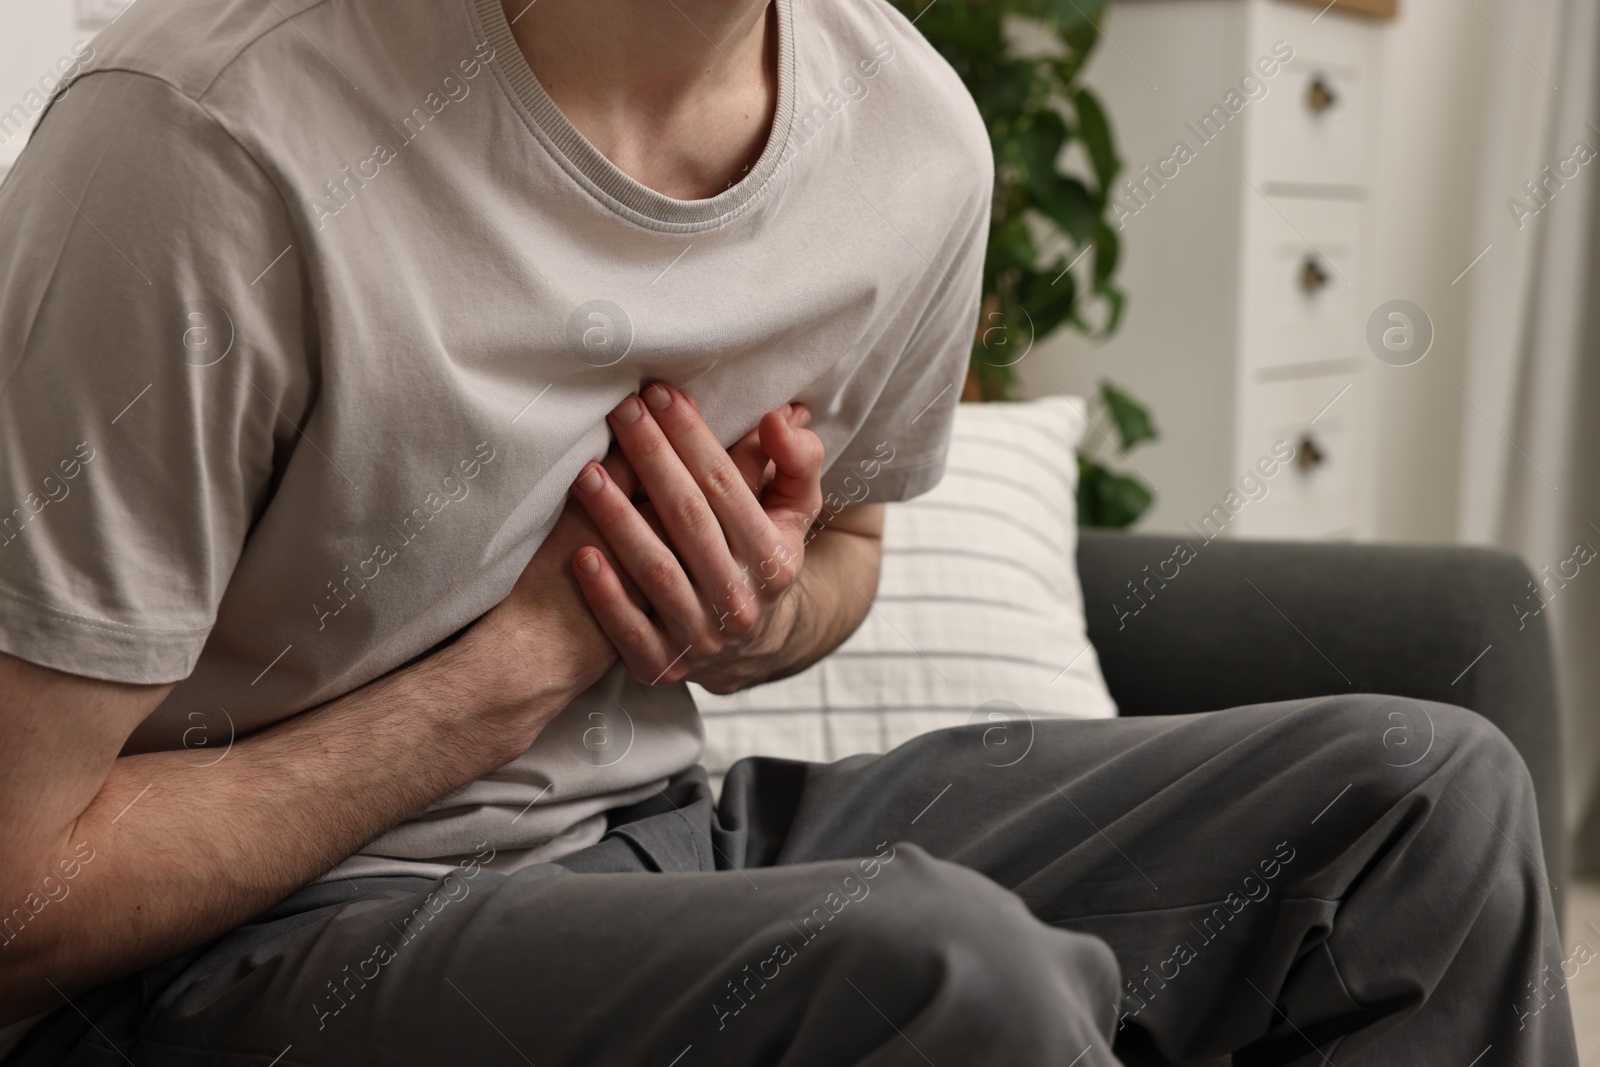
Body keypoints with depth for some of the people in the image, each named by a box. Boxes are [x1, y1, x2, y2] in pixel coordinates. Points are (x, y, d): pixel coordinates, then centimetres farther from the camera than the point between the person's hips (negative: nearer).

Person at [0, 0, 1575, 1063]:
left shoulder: (917, 135, -4)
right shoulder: (219, 140, -24)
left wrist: (762, 617, -8)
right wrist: (533, 657, -17)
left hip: (654, 838, 7)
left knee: (1427, 796, -1)